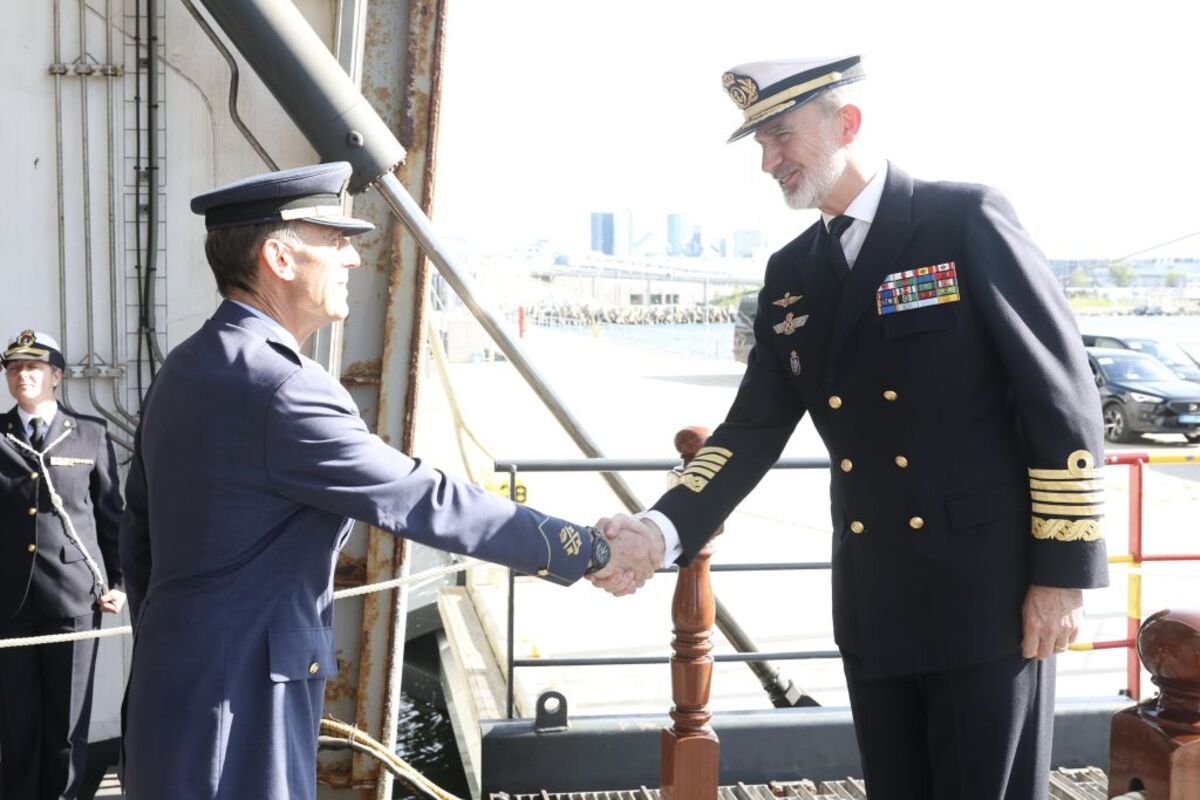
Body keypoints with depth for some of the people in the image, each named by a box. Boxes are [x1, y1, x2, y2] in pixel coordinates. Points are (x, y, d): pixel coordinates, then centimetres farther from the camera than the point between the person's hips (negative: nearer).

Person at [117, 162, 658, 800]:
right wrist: (591, 551, -14)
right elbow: (428, 501, -22)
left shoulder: (183, 370, 7)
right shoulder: (281, 389, -23)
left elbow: (138, 537, 14)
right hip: (235, 703, -9)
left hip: (178, 682, 10)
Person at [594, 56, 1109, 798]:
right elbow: (754, 428, 7)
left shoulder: (967, 220, -8)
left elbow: (1062, 394, -10)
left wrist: (1064, 570, -12)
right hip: (874, 599, 6)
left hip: (988, 587, -5)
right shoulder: (790, 275, 9)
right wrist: (663, 528, -9)